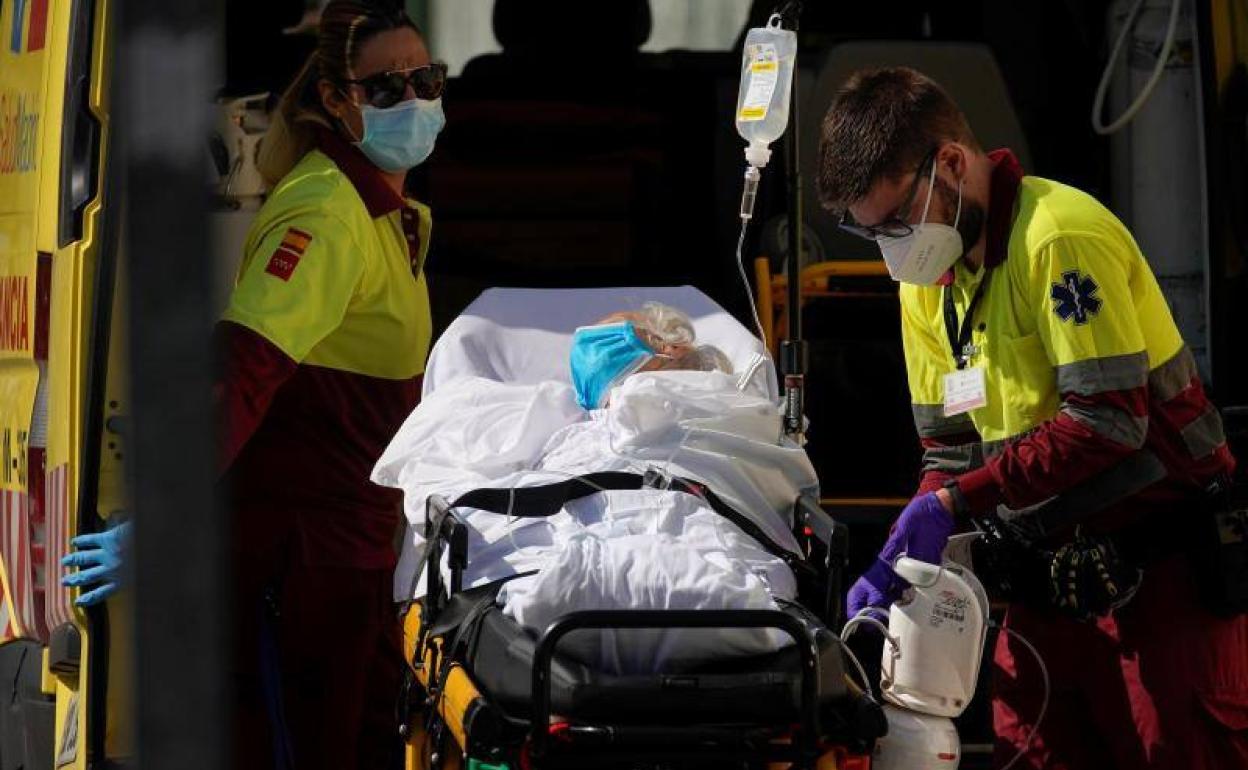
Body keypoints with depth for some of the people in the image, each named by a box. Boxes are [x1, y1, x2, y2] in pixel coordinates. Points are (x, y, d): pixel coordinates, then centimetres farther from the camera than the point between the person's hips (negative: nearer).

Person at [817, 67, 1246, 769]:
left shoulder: (1060, 236, -16)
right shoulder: (928, 276, 11)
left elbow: (1109, 419, -21)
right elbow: (952, 448, 15)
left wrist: (955, 502, -20)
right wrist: (899, 563, -3)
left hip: (1163, 563, -8)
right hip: (1053, 571, 8)